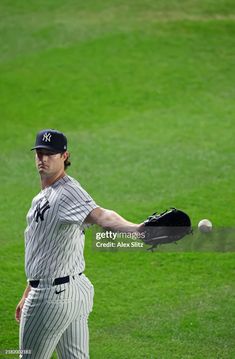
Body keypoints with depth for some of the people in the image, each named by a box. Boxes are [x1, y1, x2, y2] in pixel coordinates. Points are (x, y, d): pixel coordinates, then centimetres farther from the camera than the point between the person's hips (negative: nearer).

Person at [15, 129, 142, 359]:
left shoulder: (68, 192, -18)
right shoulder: (43, 197, 15)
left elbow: (99, 215, -38)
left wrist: (136, 228, -58)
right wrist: (28, 295, 27)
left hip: (54, 297, -9)